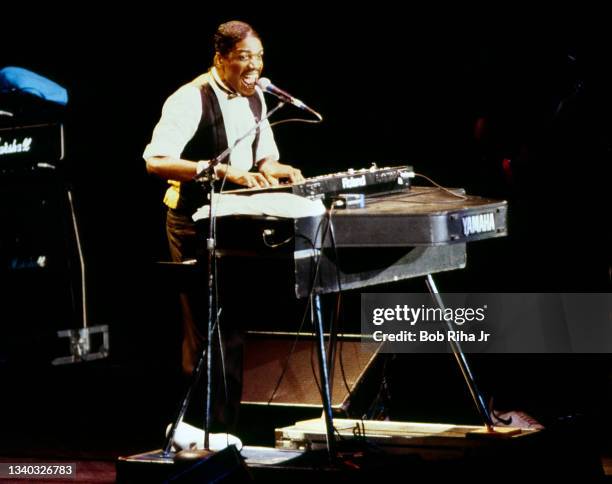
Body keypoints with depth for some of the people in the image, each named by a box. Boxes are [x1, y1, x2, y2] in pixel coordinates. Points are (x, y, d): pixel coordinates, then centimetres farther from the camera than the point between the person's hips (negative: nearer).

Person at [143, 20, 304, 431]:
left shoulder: (255, 97, 8)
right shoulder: (191, 100, -17)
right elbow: (156, 160, -27)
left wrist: (273, 170, -5)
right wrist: (222, 170, -35)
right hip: (197, 223, -8)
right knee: (206, 330, -6)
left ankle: (227, 426, 20)